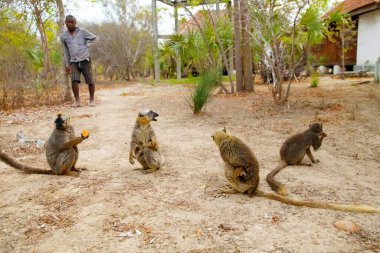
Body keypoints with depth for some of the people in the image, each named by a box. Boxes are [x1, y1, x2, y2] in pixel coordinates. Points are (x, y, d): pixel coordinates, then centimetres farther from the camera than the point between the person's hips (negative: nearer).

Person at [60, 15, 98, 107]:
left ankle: (92, 100, 16)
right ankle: (77, 101, -9)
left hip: (85, 60, -2)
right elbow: (66, 51, 17)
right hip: (74, 62, 2)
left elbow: (95, 38, 8)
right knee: (74, 80, -17)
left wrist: (86, 46, -3)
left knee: (90, 81, -1)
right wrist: (67, 64, 15)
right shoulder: (63, 36, 9)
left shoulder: (82, 31, 0)